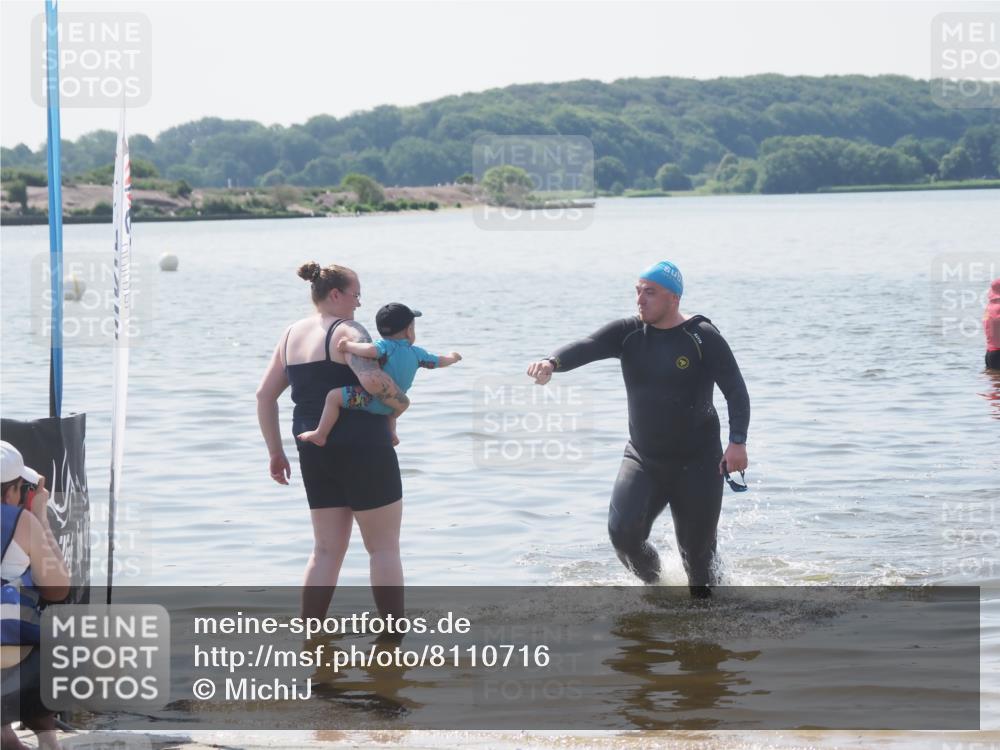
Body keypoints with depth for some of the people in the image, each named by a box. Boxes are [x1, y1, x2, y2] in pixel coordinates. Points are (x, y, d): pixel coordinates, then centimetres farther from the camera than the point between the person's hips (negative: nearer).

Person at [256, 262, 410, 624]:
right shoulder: (346, 332, -12)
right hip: (363, 448, -7)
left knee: (326, 549, 12)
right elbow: (372, 379, -29)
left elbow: (264, 395, 13)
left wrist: (275, 452, 17)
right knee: (384, 546, 3)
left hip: (314, 453, 7)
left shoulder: (292, 334, 12)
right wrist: (400, 401, -10)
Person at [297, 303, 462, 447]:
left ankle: (320, 435, -15)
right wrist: (453, 357, 39)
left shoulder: (386, 346, -16)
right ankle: (391, 433, 42)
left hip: (373, 401, -7)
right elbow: (439, 361, 17)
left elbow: (371, 350, -38)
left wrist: (348, 345, -24)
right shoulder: (417, 353, 3)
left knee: (334, 396, -10)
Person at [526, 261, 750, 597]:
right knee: (623, 532, -16)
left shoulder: (703, 338, -10)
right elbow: (587, 347, -17)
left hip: (696, 464, -3)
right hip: (642, 459, 3)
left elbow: (736, 390, -9)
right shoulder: (628, 333, -1)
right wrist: (553, 362, -39)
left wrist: (737, 442, -21)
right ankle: (655, 586, 13)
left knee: (697, 551, 4)